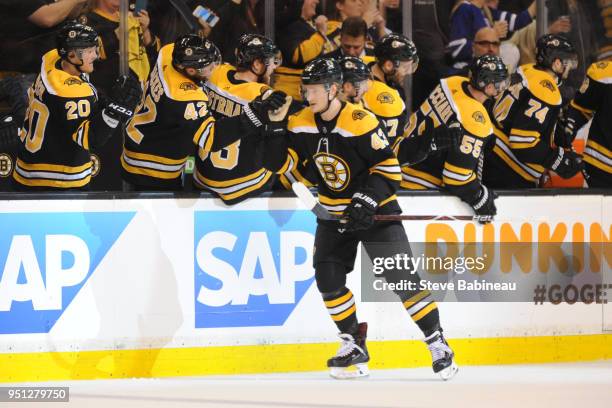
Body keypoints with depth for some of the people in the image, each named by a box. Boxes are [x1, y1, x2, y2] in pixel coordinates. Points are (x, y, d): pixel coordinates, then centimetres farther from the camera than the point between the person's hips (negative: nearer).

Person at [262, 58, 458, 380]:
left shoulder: (361, 122, -22)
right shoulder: (302, 124, -4)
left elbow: (389, 166, -19)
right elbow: (279, 162, -3)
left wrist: (367, 200, -27)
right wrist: (274, 130, -19)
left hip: (375, 209, -5)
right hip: (334, 213, 5)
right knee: (328, 277, -7)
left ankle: (438, 344, -2)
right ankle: (354, 346, 8)